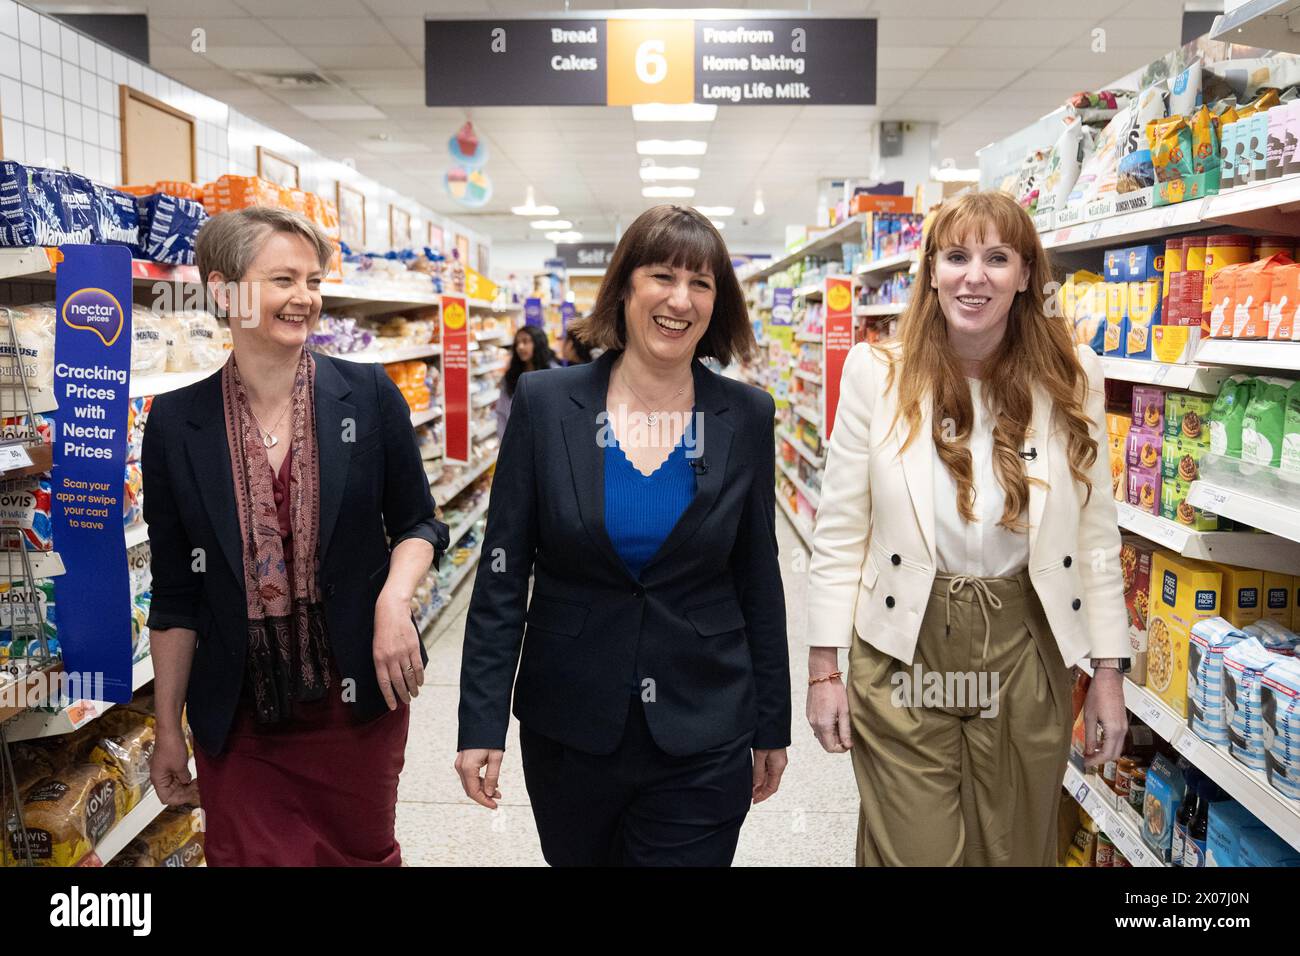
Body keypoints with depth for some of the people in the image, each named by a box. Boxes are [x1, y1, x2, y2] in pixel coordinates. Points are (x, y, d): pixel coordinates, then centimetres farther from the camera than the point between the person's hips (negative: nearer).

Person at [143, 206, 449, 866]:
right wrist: (168, 730, 5)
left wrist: (395, 597, -17)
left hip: (358, 697, 0)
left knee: (365, 852, 17)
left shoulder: (368, 395, -5)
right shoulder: (175, 422, -4)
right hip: (237, 717, 0)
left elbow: (416, 521, 4)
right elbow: (176, 593, 2)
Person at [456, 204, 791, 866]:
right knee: (577, 856, 20)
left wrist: (772, 727, 7)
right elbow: (502, 575, -4)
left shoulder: (746, 417, -3)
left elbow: (759, 582, 3)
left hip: (704, 740, 0)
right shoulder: (546, 403, -6)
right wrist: (481, 724, -7)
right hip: (567, 729, 1)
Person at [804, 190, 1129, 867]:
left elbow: (1097, 534, 3)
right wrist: (825, 668, -4)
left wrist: (1108, 672, 3)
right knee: (913, 851, 7)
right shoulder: (876, 373, -6)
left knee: (1015, 848, 17)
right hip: (904, 651, -1)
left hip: (1025, 647, 2)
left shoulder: (1071, 378, -2)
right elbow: (839, 532, -3)